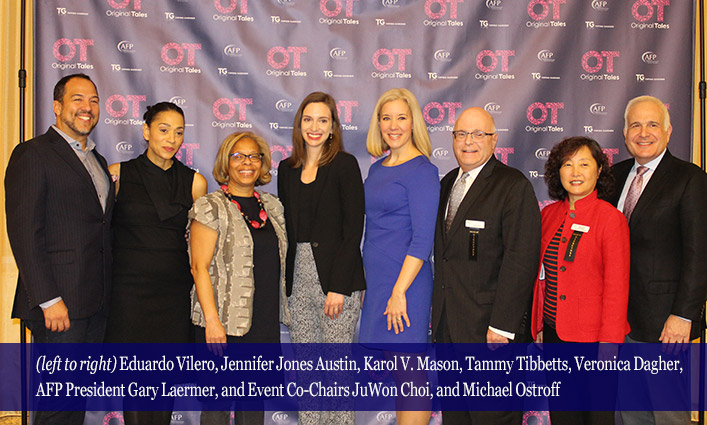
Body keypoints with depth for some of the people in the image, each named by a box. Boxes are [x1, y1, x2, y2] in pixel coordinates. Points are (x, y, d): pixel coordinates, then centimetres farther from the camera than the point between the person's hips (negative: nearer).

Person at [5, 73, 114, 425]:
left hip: (96, 303, 8)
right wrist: (48, 300, -18)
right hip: (59, 303, -7)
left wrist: (106, 295, 13)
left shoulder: (97, 161, 19)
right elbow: (24, 232, -13)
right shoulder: (32, 154, -6)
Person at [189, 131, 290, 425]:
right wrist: (212, 320, -17)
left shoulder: (271, 206, 13)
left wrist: (278, 309, 13)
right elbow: (200, 267, -10)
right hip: (224, 322, -5)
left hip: (265, 321, 5)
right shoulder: (211, 207, -5)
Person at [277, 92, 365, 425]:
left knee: (337, 367, 0)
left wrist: (338, 287, -15)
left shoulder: (344, 164, -4)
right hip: (298, 277, 5)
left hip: (336, 277, -5)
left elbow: (353, 229, -10)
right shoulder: (288, 169, 12)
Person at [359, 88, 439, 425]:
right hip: (376, 281, 8)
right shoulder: (377, 169, 14)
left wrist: (399, 291, -19)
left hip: (404, 282, -8)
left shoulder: (422, 170, -9)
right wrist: (366, 283, 15)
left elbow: (423, 238, -15)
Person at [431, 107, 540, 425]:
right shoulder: (447, 184, 14)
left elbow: (521, 259, -17)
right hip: (447, 324, 7)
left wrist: (503, 325, -20)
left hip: (490, 327, -7)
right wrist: (437, 308, 11)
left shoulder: (514, 186, -10)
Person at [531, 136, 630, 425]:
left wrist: (608, 344, -13)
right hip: (554, 333, 5)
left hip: (592, 336, -5)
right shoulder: (549, 214, 6)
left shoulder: (611, 218, -9)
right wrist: (538, 325, 11)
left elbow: (617, 287, -11)